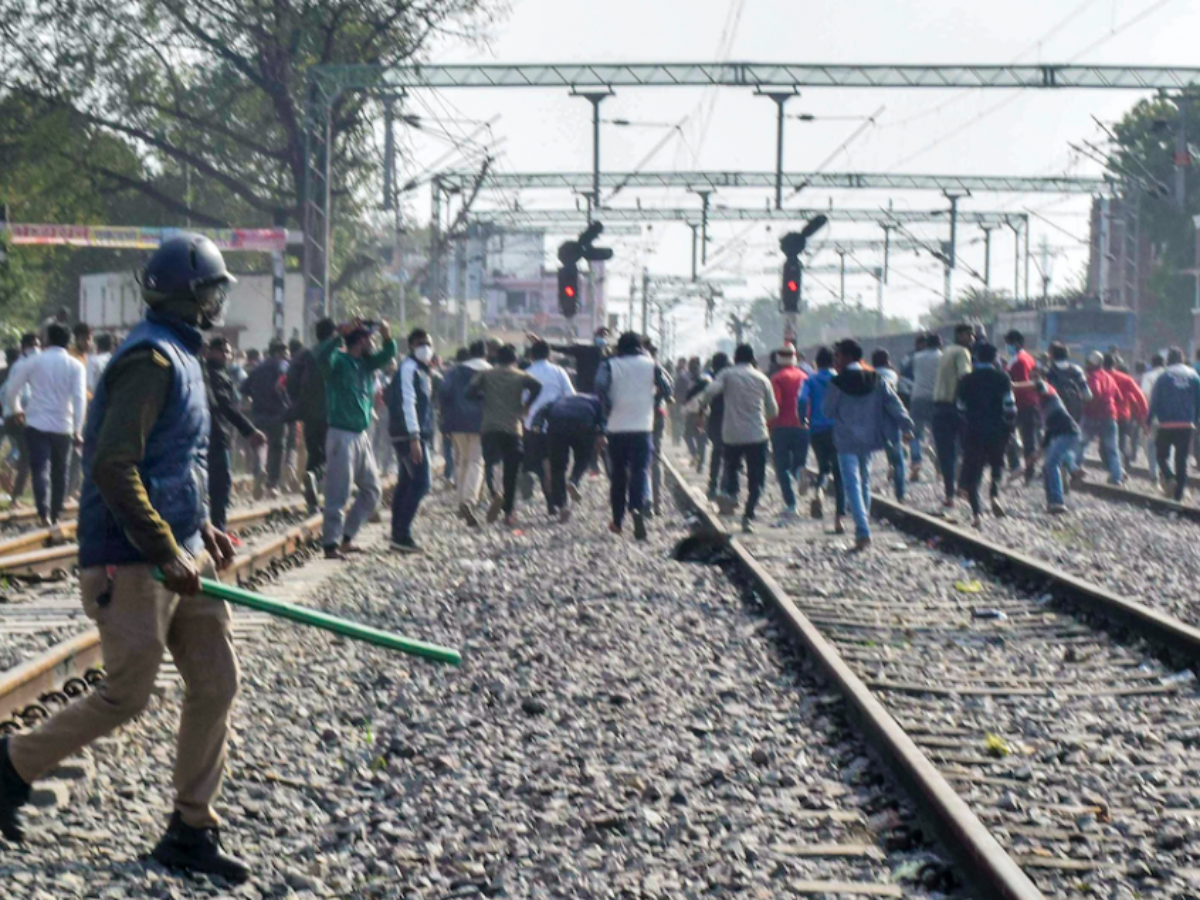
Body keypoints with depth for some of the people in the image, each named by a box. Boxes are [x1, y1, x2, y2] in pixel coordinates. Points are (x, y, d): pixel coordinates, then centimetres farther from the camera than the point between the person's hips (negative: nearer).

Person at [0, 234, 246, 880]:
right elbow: (114, 468, -25)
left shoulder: (180, 356, 15)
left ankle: (191, 831, 15)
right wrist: (166, 553, -23)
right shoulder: (151, 358, -17)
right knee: (126, 695, -3)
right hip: (131, 560, -10)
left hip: (179, 552, 10)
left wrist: (201, 527, 17)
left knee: (216, 682, 7)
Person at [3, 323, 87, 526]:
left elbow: (13, 388, 6)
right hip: (63, 426, 1)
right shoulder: (75, 366, -1)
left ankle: (44, 513, -23)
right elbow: (79, 398, -10)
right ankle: (55, 514, 20)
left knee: (40, 469, -6)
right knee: (59, 472, 15)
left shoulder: (35, 361, 0)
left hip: (37, 423, -1)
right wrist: (77, 430, -10)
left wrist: (17, 408, 26)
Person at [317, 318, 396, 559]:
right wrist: (340, 332, -38)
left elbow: (388, 354, 16)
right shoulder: (339, 361, -8)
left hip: (361, 435, 9)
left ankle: (346, 537, 20)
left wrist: (386, 335, -4)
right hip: (342, 435, -9)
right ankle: (331, 544, -6)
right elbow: (322, 355, -28)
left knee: (372, 490, 13)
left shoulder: (366, 364, 14)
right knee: (338, 493, -8)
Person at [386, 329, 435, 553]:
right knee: (420, 482, -14)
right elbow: (407, 403, -19)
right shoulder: (408, 368, -11)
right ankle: (402, 534, -15)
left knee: (406, 482, 10)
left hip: (417, 435, 10)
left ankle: (399, 535, 13)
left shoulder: (420, 369, 20)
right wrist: (414, 437, -25)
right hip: (409, 434, -10)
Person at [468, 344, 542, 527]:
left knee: (490, 463, 5)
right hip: (512, 429, -1)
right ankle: (509, 512, 8)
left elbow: (471, 391, -5)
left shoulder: (485, 374, 8)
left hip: (489, 428, 1)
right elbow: (536, 386, -14)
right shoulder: (520, 376, 5)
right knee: (511, 472, 7)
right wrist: (525, 405, -1)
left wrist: (485, 398, 13)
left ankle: (494, 494, -25)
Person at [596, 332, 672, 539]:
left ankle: (618, 520, 19)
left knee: (618, 473, 13)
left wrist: (608, 409, -4)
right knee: (641, 471, -5)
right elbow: (666, 388, 1)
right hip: (643, 427, -1)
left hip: (616, 427, 1)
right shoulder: (650, 364, 3)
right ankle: (638, 508, -32)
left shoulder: (610, 365, 1)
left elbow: (600, 386, -16)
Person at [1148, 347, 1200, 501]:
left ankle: (1169, 478, -16)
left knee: (1162, 454, 12)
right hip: (1187, 425, 2)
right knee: (1182, 459, 7)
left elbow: (1154, 401, -4)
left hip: (1166, 425, -2)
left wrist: (1149, 421, 3)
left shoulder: (1163, 377, -2)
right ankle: (1179, 493, 4)